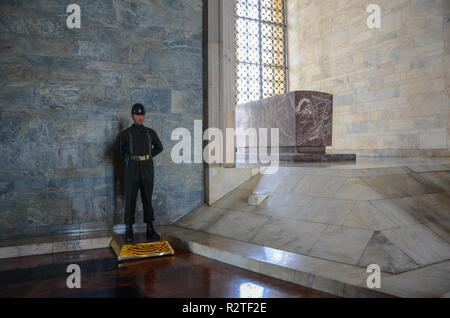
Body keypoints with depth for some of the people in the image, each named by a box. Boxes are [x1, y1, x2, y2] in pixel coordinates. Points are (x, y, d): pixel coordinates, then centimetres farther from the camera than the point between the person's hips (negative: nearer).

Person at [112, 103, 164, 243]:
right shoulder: (125, 134, 1)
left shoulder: (150, 132, 7)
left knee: (147, 200, 5)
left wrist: (148, 157, 7)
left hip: (147, 170, 2)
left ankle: (150, 229, 13)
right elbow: (116, 149, 13)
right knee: (130, 201, -1)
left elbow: (159, 147, 20)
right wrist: (128, 157, 4)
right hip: (132, 170, -2)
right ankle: (129, 231, 9)